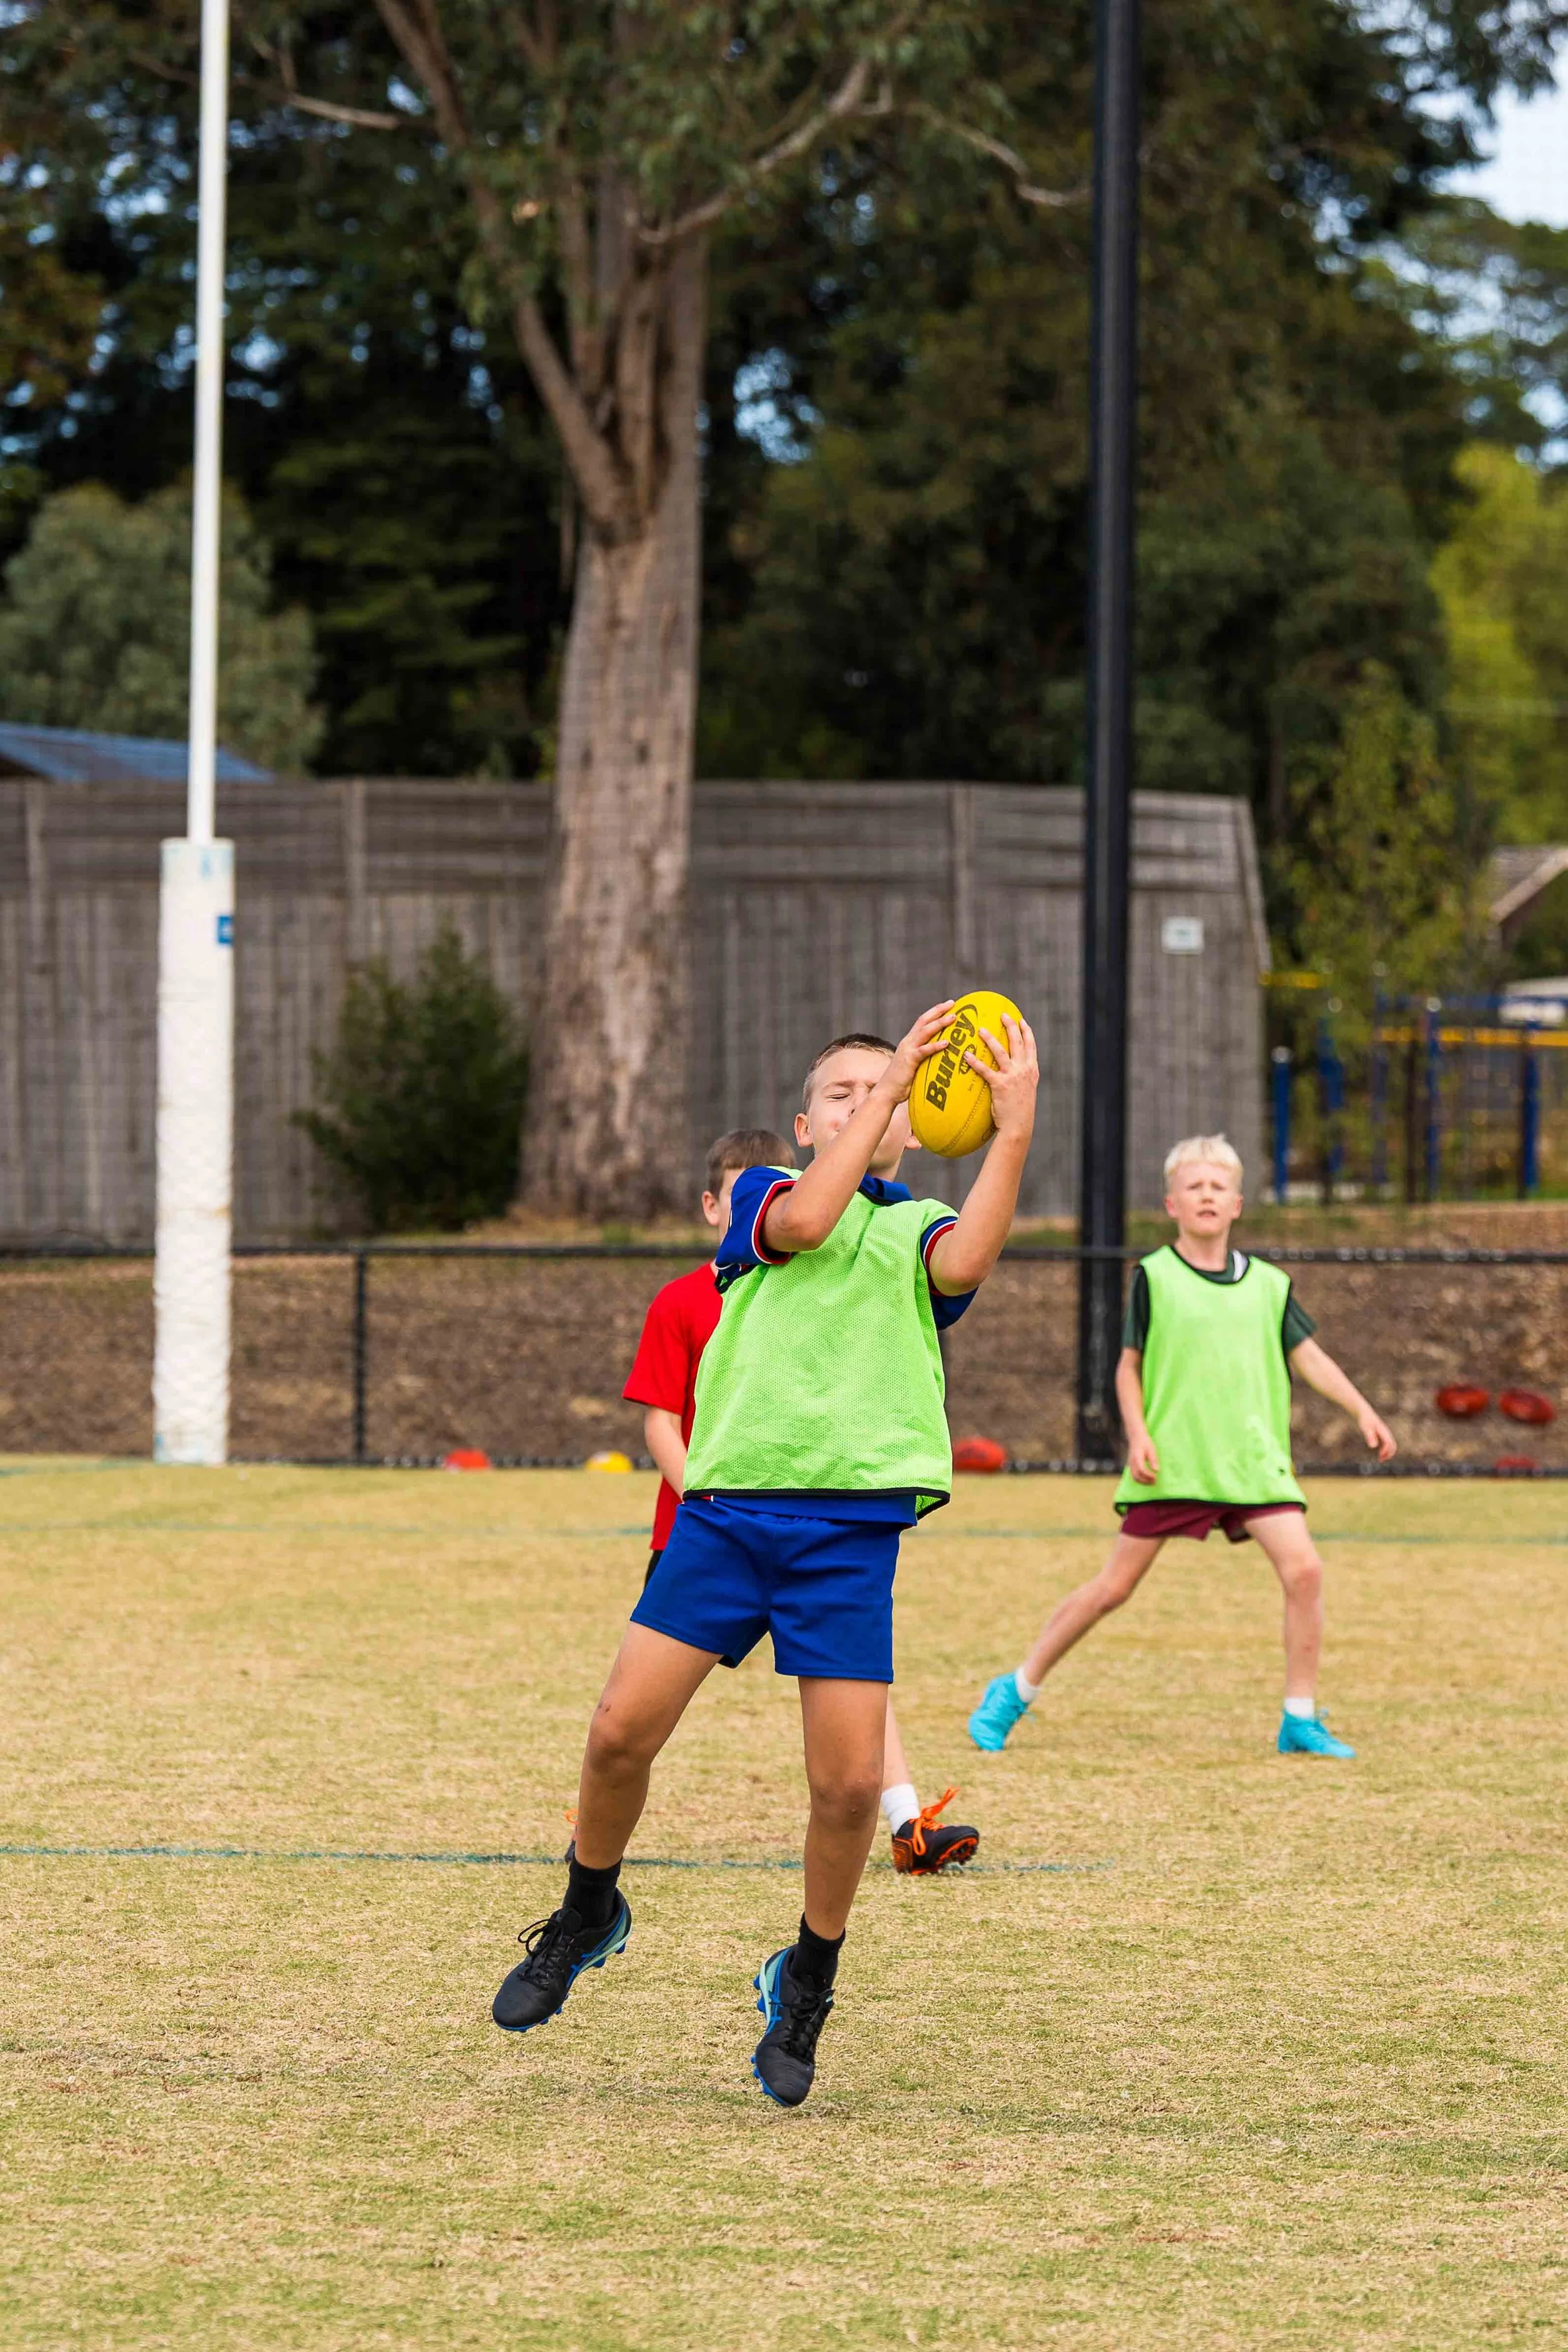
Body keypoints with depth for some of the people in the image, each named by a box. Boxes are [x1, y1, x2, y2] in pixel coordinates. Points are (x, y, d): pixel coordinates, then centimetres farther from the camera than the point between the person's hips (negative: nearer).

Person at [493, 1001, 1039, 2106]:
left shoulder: (919, 1226, 13)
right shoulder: (765, 1194, 13)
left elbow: (962, 1263, -12)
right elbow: (803, 1221, -11)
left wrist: (1014, 1132, -21)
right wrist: (892, 1078, -13)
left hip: (852, 1527, 0)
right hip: (726, 1506, 0)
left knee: (850, 1782, -7)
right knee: (623, 1729, -6)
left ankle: (807, 1984, 16)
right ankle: (588, 1914, 21)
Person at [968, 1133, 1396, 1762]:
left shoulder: (1268, 1285, 9)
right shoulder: (1155, 1277, 1)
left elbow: (1308, 1356, 11)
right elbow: (1130, 1365, 5)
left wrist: (1362, 1410, 0)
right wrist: (1138, 1434, -8)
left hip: (1253, 1461, 3)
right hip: (1171, 1463, -2)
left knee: (1303, 1569, -14)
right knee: (1115, 1586, 1)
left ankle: (1301, 1721, -4)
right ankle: (1015, 1692, 17)